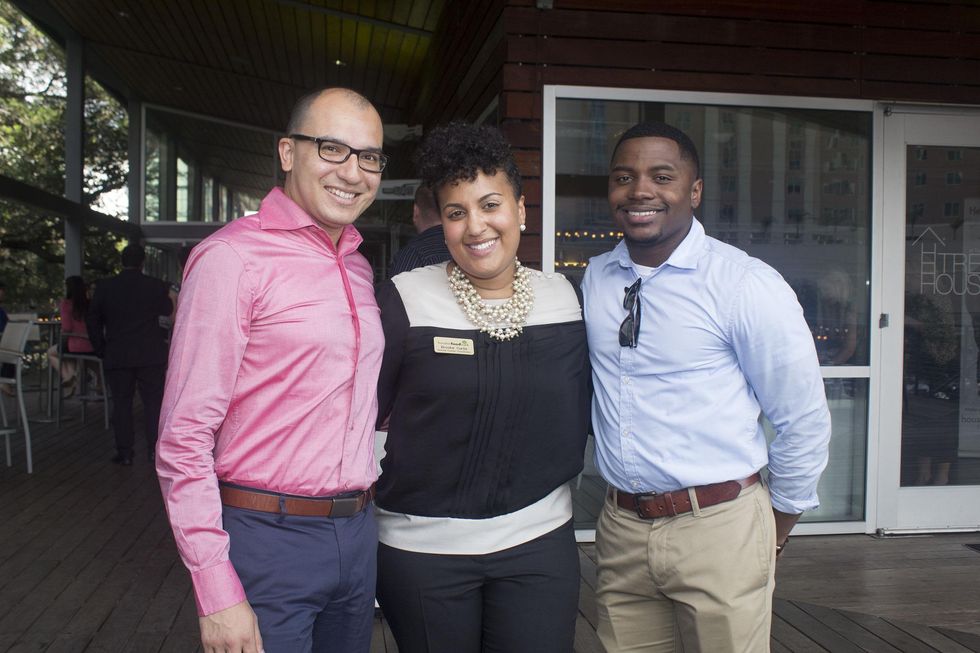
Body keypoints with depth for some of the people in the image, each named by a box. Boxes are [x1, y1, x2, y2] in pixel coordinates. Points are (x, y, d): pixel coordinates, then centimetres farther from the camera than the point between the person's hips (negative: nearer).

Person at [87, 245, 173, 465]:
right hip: (151, 356, -1)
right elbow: (167, 310, 11)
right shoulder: (155, 286, -6)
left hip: (117, 356, 1)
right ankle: (154, 449, 6)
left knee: (121, 403, 8)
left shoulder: (104, 286, -1)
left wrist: (100, 349, 13)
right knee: (153, 402, 6)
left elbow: (93, 320, 5)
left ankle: (124, 453, 9)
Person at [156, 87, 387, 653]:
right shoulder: (233, 257, -12)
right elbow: (184, 438, -15)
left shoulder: (359, 268, 10)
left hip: (358, 536, 7)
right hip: (268, 542, -7)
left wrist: (362, 512, 11)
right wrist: (217, 593, -16)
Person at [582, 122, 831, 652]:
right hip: (620, 529, 4)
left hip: (718, 529, -4)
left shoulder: (747, 285, -11)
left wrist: (773, 535, 2)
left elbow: (804, 422, -6)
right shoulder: (594, 279, 4)